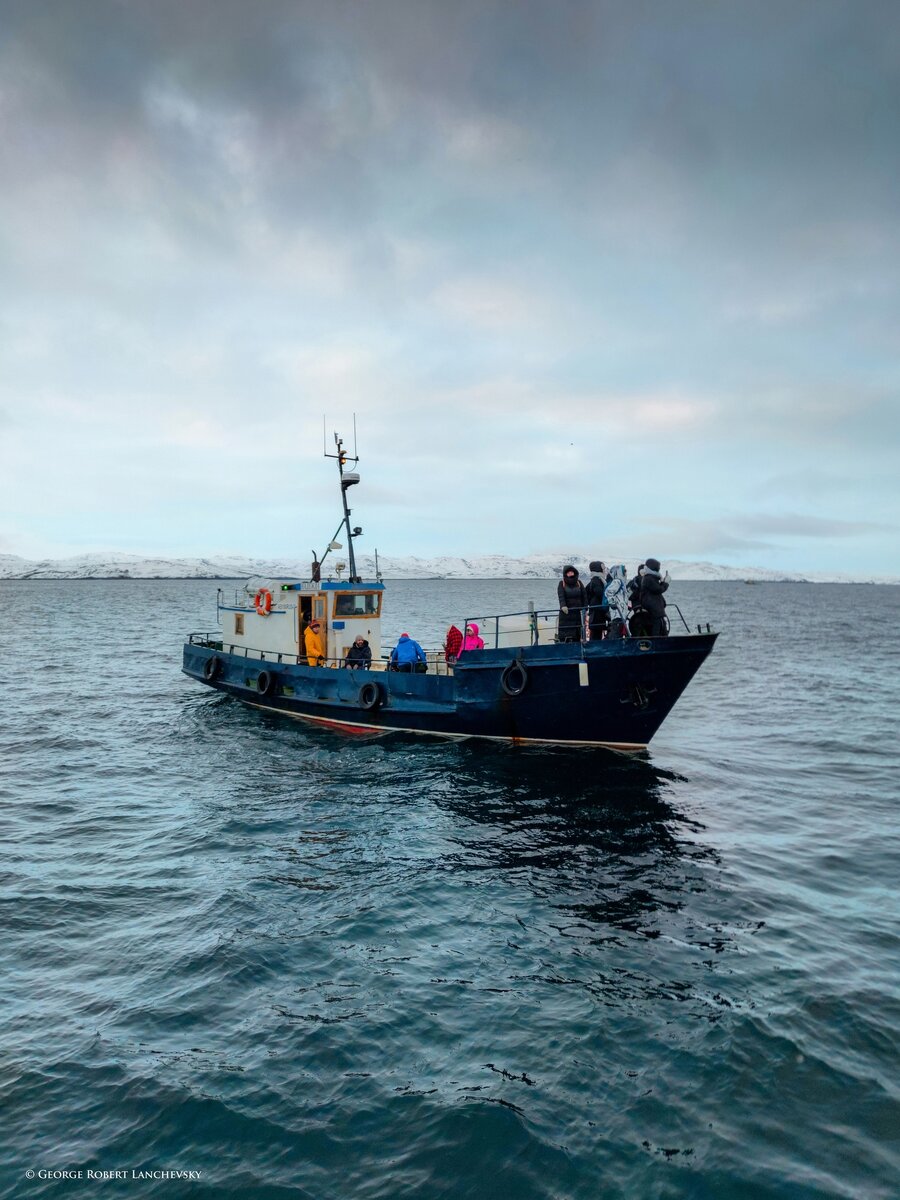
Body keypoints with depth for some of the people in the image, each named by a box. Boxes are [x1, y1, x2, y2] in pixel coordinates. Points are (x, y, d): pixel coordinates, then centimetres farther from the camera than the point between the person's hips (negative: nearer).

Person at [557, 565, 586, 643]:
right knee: (565, 636, -8)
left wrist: (584, 609, -3)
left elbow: (584, 597, 8)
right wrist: (563, 606, -30)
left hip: (578, 613, 3)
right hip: (566, 613, -3)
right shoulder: (562, 583, 3)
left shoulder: (579, 583, 11)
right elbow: (561, 596, -12)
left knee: (577, 636, 2)